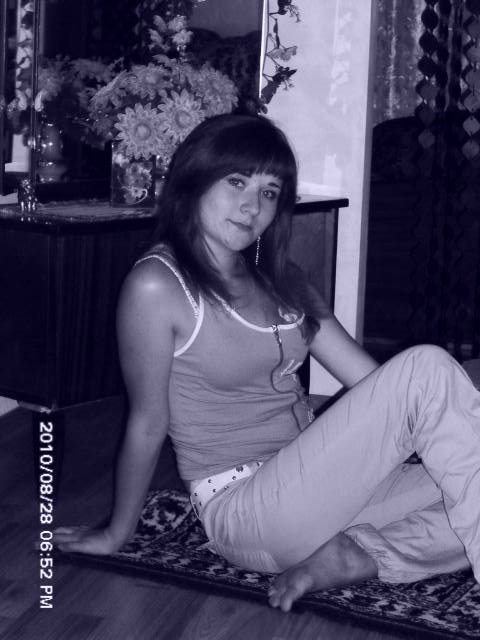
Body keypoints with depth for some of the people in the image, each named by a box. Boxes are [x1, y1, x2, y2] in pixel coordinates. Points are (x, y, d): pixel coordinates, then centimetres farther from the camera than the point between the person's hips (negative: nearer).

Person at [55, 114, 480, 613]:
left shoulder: (279, 280, 13)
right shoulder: (157, 285, -11)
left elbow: (371, 379, 10)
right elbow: (147, 424, -5)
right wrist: (116, 534, 5)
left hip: (311, 488, 8)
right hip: (242, 511, -8)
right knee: (427, 368, -20)